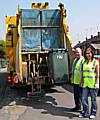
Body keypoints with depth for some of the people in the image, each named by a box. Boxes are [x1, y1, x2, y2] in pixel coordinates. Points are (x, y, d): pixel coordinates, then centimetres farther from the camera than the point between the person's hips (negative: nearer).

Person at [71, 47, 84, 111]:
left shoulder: (83, 60, -14)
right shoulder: (75, 60, 15)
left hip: (79, 81, -9)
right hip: (75, 81, 9)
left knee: (80, 95, 1)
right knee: (75, 95, 16)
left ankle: (79, 107, 11)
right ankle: (77, 106, 28)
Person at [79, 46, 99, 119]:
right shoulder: (84, 62, 13)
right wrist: (82, 81, 10)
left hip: (93, 84, -5)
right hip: (85, 84, 5)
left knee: (93, 99, 6)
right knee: (84, 98, 5)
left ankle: (93, 113, 19)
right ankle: (85, 113, 18)